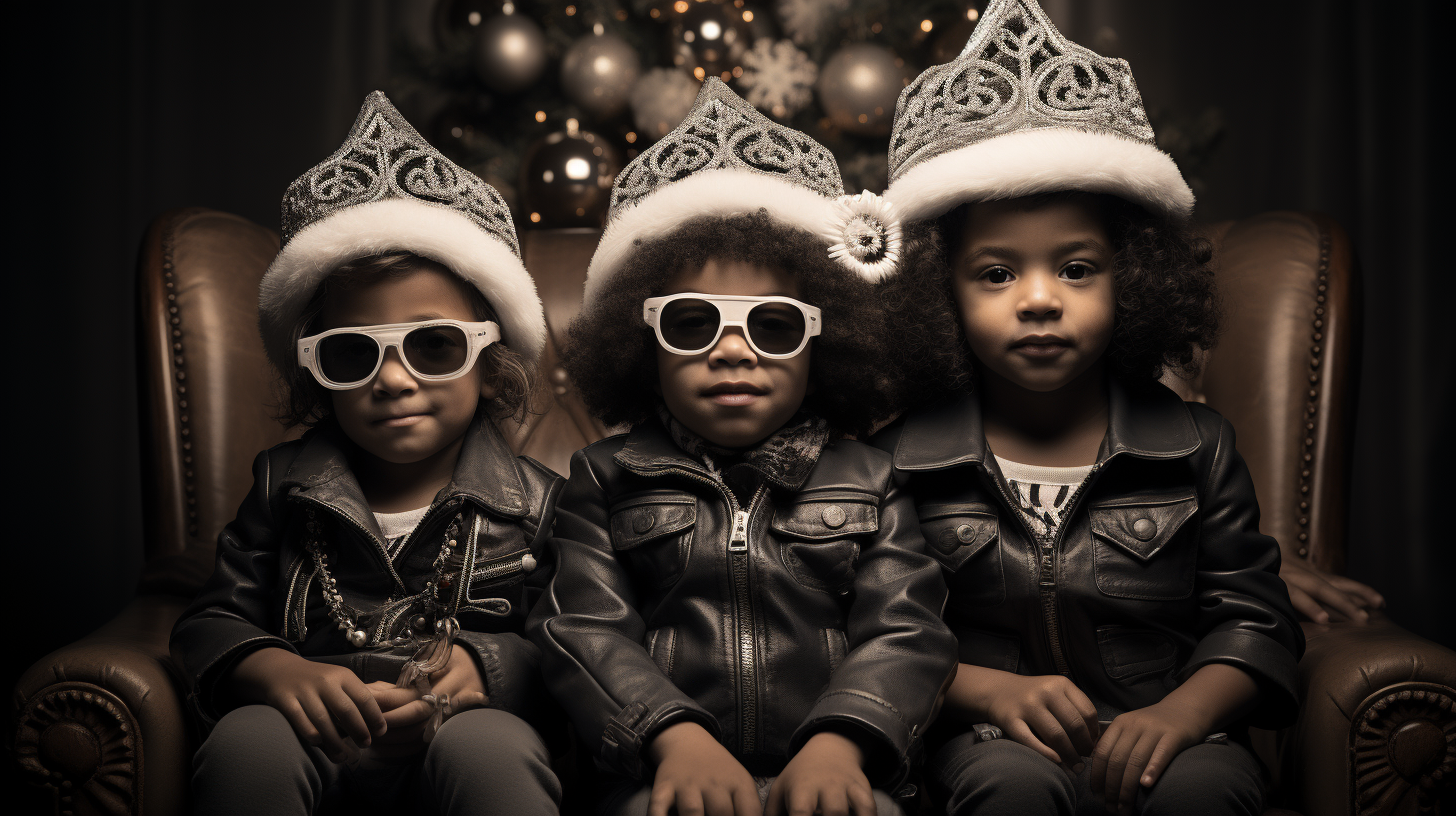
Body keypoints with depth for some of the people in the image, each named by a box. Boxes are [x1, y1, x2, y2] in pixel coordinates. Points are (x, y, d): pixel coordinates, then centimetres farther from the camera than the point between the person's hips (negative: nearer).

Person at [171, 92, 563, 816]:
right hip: (318, 746, 2)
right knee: (247, 741, -31)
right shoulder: (284, 483, 10)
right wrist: (278, 671, -15)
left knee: (486, 746, -36)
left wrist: (484, 664, -20)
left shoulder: (535, 500, 2)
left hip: (467, 737, -2)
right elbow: (212, 624, 8)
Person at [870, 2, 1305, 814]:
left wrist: (1182, 712, -15)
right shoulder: (903, 461, -3)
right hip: (987, 732, -1)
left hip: (1155, 731, 2)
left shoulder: (1198, 444, 3)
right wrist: (996, 690, -18)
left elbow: (1252, 615, 4)